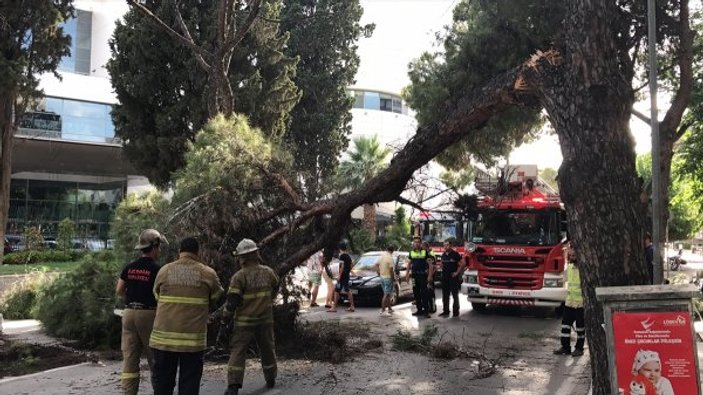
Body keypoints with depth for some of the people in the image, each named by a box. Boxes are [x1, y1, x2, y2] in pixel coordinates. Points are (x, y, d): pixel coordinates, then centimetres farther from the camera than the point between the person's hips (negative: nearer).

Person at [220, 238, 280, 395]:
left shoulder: (239, 276, -14)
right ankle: (271, 379, 32)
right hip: (266, 319, 4)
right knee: (268, 348, 19)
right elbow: (274, 291, 17)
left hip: (245, 321, -4)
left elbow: (231, 301, -14)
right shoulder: (269, 272, -1)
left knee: (238, 351, 1)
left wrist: (225, 322, -6)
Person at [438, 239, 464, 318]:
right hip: (445, 278, 6)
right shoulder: (443, 254, 11)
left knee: (455, 295, 1)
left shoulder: (455, 254, -9)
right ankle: (445, 311, 18)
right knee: (445, 295, 10)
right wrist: (443, 270, 12)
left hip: (453, 277, -6)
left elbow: (462, 263, -11)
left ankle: (455, 312, 7)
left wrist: (457, 272, -11)